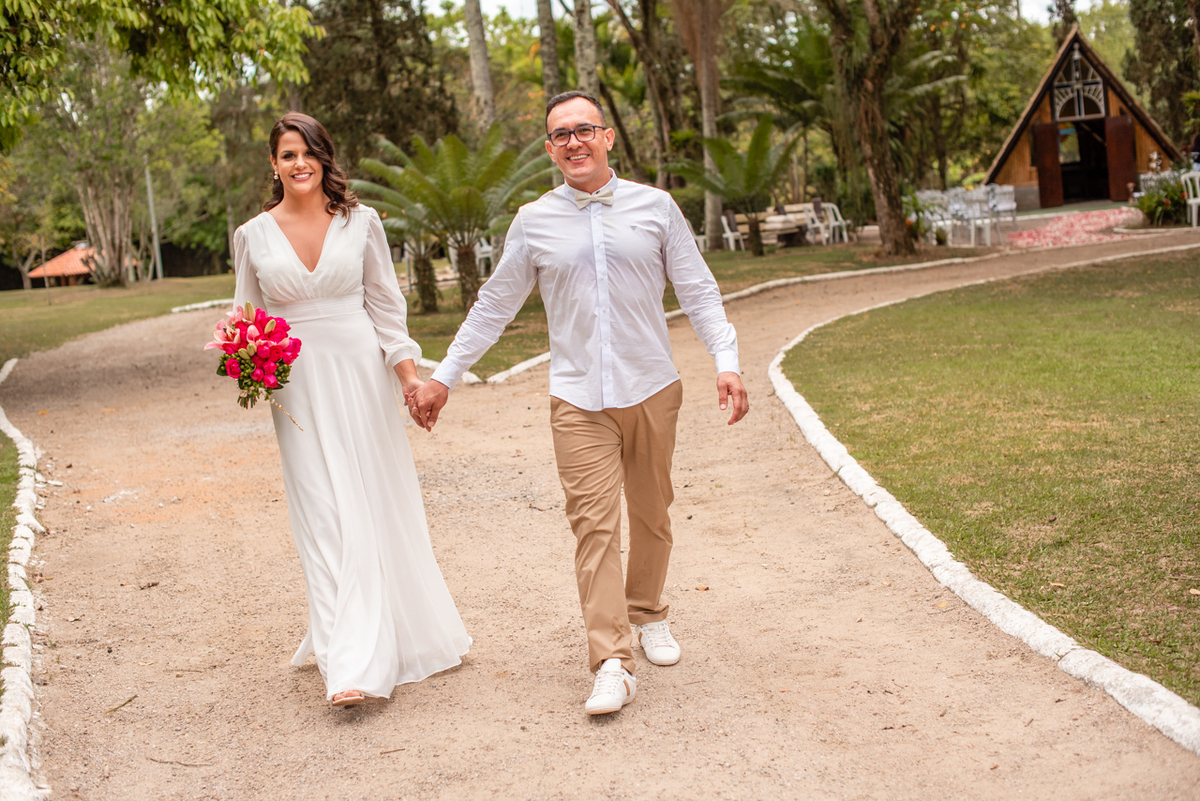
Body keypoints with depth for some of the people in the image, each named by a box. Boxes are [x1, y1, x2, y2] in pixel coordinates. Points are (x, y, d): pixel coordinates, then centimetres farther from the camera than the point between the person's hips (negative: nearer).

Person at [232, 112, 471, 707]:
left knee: (377, 504, 7)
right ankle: (349, 664, -4)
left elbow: (385, 303, 6)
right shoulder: (253, 235, 4)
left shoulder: (361, 222, 2)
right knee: (325, 518, -4)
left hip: (361, 373, 0)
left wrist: (410, 377, -1)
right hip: (298, 386, 0)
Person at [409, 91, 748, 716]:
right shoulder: (534, 222, 4)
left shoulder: (655, 207, 3)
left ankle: (648, 614, 34)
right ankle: (612, 664, -8)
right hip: (578, 398, -1)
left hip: (651, 389, 1)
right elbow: (493, 307, 11)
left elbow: (698, 291, 5)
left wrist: (726, 361, -7)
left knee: (651, 513, 12)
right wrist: (443, 377, 11)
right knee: (594, 524, -8)